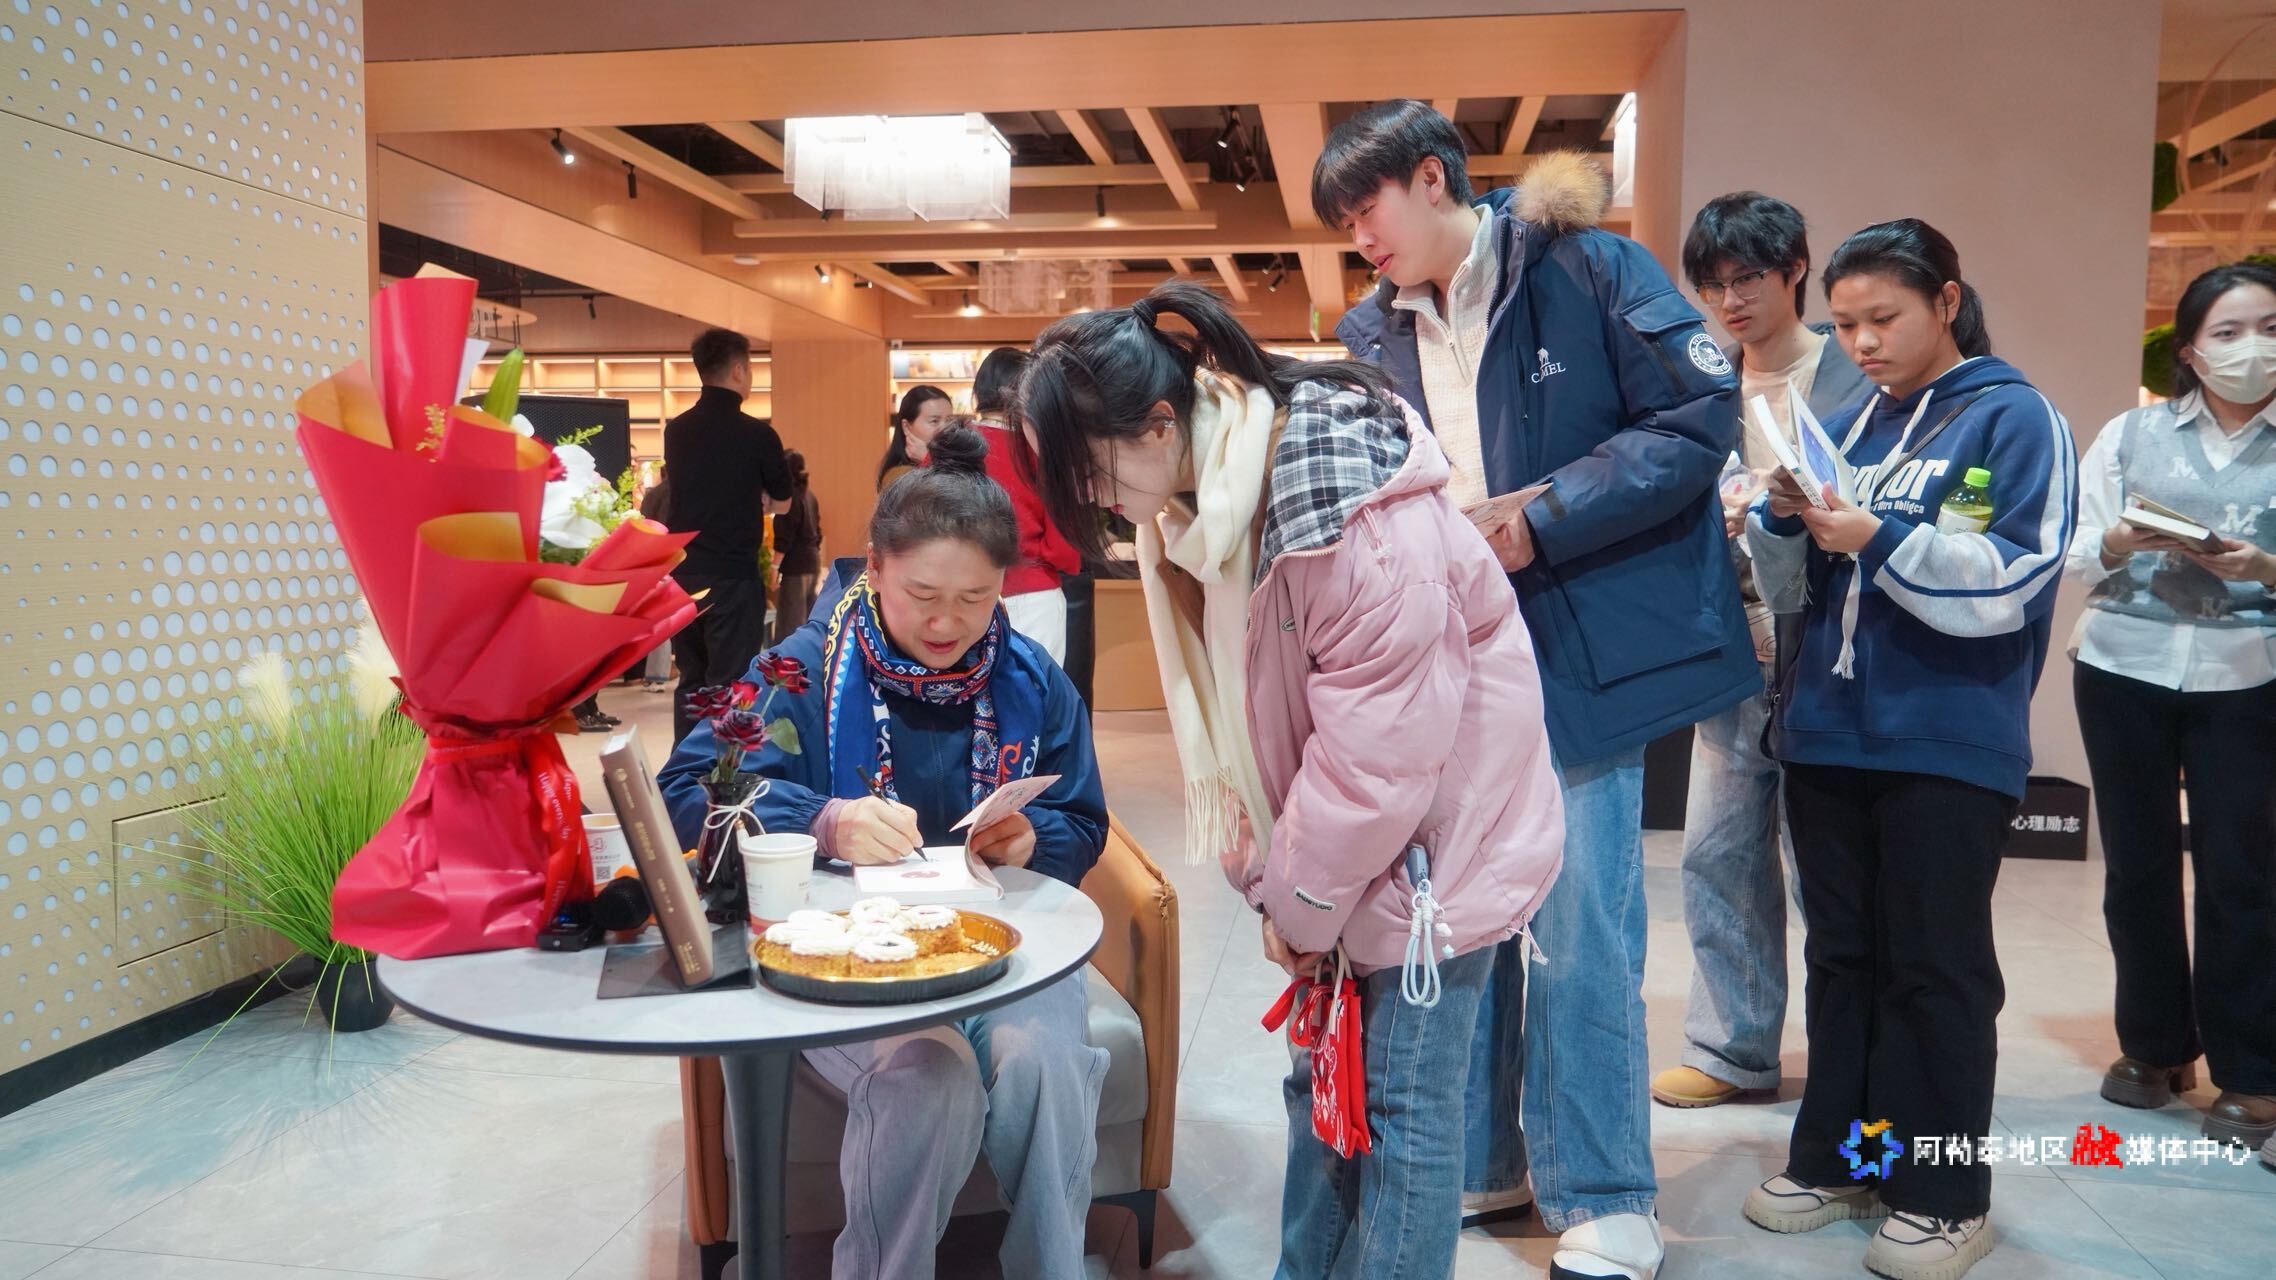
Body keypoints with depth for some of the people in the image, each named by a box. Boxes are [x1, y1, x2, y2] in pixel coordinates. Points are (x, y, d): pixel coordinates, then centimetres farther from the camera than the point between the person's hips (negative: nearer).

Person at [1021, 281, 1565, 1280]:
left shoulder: (1347, 508, -29)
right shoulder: (1195, 502, -4)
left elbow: (1377, 748, -25)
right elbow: (1223, 709, 2)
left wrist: (1299, 901, -13)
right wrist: (1269, 880, -2)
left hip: (1431, 834, -7)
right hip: (1325, 855, 8)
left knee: (1402, 1098, 2)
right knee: (1320, 1079, 16)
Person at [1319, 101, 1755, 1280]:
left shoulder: (1584, 266, -6)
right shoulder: (1372, 334, 10)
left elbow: (1700, 416, -10)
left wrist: (1541, 520, -18)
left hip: (1584, 652, -5)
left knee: (1580, 932, -1)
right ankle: (1474, 1159, 30)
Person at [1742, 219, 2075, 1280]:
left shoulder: (2014, 419, -4)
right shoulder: (1854, 424, 12)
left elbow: (2011, 583, -15)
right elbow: (1788, 588, 12)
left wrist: (1879, 539, -23)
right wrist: (1785, 518, -7)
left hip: (1947, 747, -5)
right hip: (1828, 735, 6)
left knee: (1934, 970, 3)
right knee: (1841, 957, 13)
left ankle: (1943, 1195, 16)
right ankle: (1836, 1156, 25)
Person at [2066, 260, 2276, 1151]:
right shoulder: (2131, 433, 6)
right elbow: (2075, 557, 2)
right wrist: (2123, 541, -17)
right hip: (2125, 667, 1)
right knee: (2136, 862, 7)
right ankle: (2156, 1047, 22)